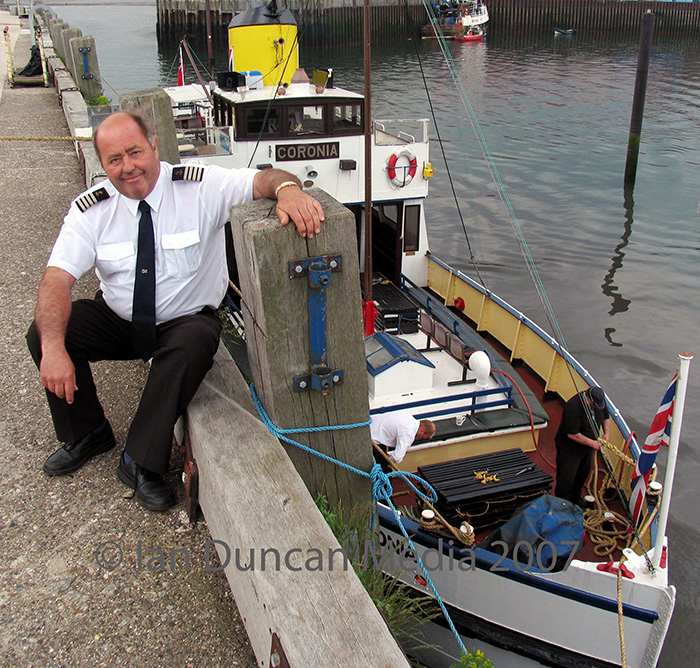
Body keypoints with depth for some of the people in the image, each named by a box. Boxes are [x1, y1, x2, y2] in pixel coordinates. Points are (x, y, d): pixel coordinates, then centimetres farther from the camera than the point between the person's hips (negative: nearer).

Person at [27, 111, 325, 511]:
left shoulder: (201, 187, -14)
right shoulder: (91, 209, -10)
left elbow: (263, 179, -23)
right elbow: (57, 279, -18)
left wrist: (288, 188, -50)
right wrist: (54, 347, -34)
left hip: (186, 321, -3)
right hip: (117, 320, 3)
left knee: (193, 346, -36)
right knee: (43, 333, -17)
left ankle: (141, 462, -21)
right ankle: (87, 435, 8)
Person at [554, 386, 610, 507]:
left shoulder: (600, 401, -9)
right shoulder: (574, 406, -34)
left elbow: (606, 417, 13)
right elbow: (572, 434, -31)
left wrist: (607, 433, -4)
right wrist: (592, 443, -24)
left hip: (587, 448, 8)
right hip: (569, 449, -7)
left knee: (583, 475, 20)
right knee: (567, 479, -1)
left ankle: (575, 499, 41)